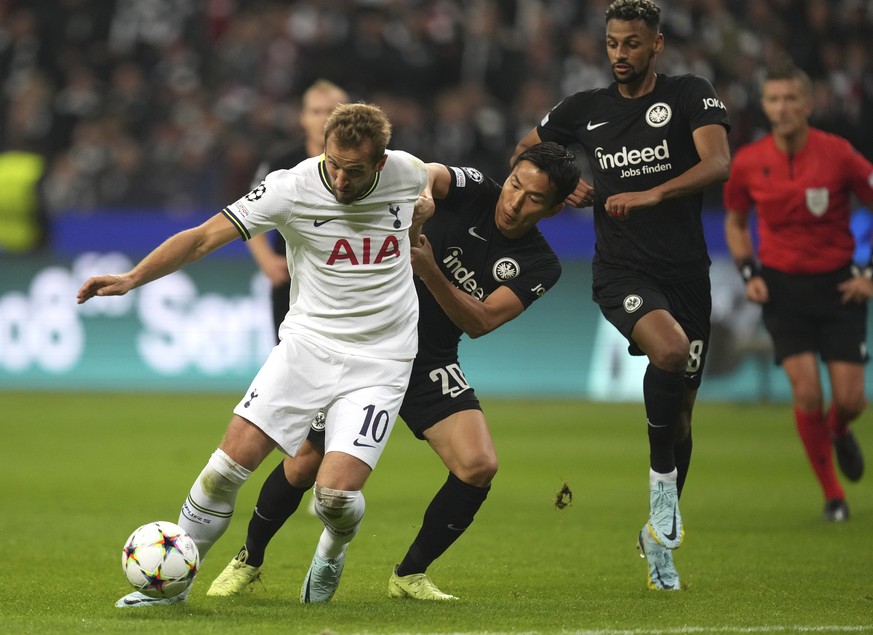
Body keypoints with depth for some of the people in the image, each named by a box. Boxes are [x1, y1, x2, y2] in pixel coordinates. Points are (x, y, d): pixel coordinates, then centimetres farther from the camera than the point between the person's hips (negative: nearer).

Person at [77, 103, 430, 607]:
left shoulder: (407, 171, -7)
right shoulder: (293, 188, -14)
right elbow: (205, 237, -18)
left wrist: (424, 209, 5)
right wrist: (133, 278, -28)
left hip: (380, 361, 0)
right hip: (309, 343, 0)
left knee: (336, 494, -16)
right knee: (232, 460, -12)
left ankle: (333, 551, 22)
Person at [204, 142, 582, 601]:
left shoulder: (539, 266, -6)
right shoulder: (474, 191, -10)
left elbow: (480, 321, -17)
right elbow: (428, 175, -32)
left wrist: (430, 273, -31)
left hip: (428, 363, 2)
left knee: (479, 466, -17)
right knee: (308, 461, -5)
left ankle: (409, 575, 4)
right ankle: (249, 559, 21)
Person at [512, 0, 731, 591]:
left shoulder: (690, 95, 0)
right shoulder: (586, 108, 8)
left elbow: (718, 164, -16)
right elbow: (524, 153, 23)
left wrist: (652, 194, -28)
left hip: (686, 270, 1)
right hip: (622, 270, -1)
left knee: (681, 407, 7)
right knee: (671, 349, -32)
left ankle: (661, 534, 24)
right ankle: (662, 478, -15)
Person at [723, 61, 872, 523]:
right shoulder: (748, 163, -5)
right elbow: (735, 220, 14)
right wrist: (749, 274, 0)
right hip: (782, 287, 1)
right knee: (807, 393, -13)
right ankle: (832, 495, 4)